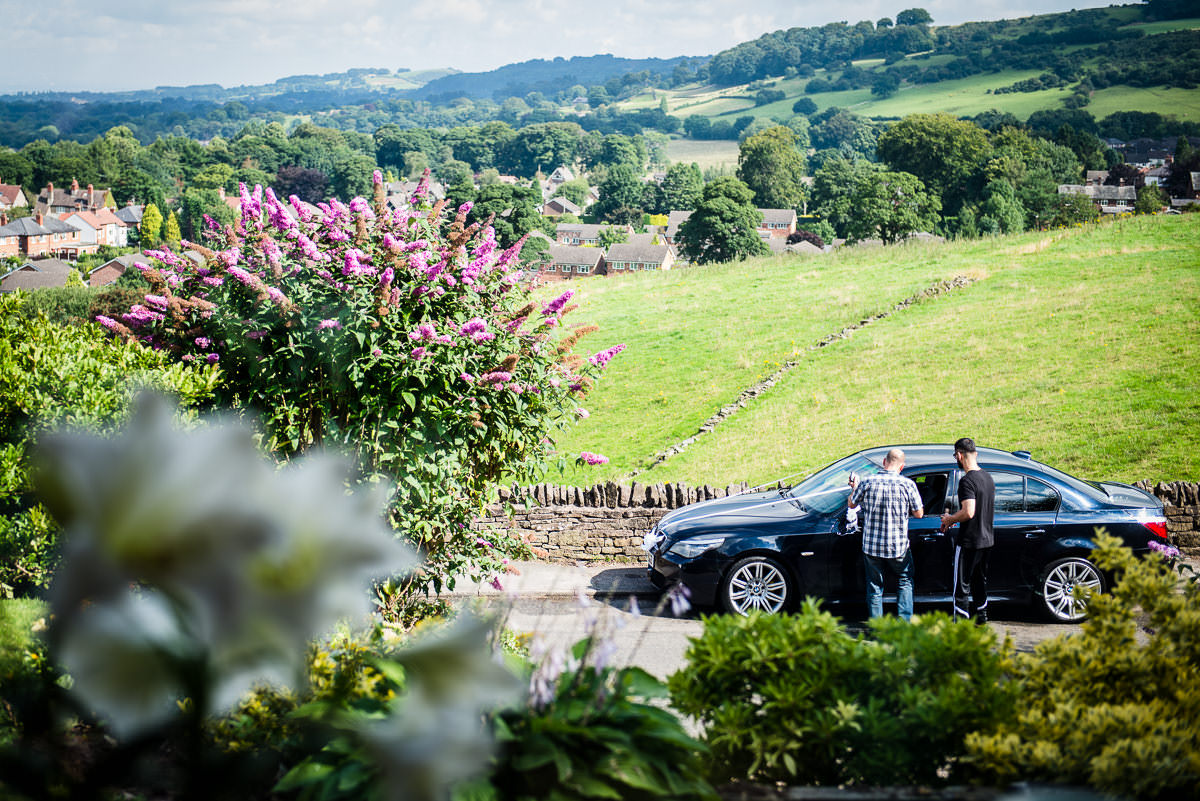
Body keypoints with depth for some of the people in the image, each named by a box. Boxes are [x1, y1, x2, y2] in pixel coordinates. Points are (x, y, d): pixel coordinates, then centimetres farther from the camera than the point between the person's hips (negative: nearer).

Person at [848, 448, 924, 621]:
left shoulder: (867, 482, -6)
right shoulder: (907, 484, -9)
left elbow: (851, 504, 7)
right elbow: (919, 513, -3)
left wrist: (854, 487, 25)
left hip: (871, 546, 1)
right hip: (899, 547, -1)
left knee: (874, 587, 13)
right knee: (905, 583, 19)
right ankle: (904, 621, 11)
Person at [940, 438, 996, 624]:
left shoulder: (967, 481, -20)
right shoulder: (988, 477, 9)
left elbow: (968, 512, -28)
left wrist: (949, 519, -9)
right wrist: (955, 519, 18)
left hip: (969, 542, -9)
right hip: (987, 539, 9)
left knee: (961, 585, 0)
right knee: (979, 581, 21)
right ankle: (981, 618, 30)